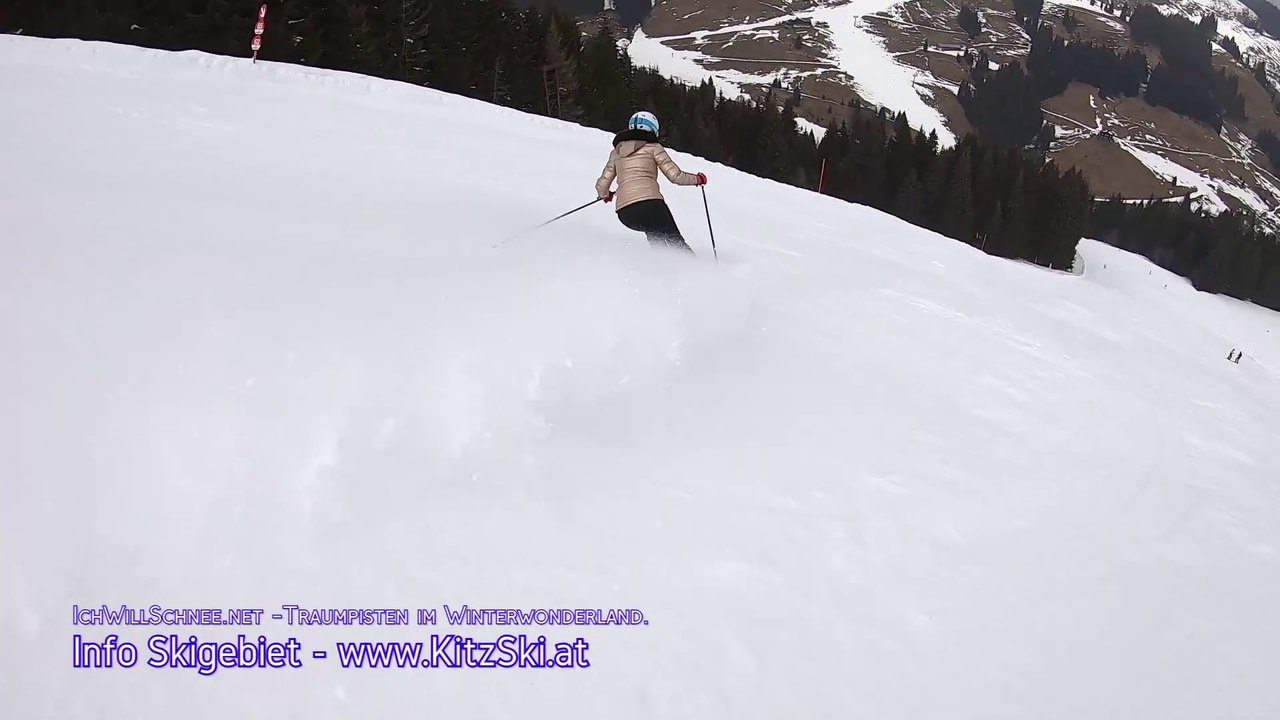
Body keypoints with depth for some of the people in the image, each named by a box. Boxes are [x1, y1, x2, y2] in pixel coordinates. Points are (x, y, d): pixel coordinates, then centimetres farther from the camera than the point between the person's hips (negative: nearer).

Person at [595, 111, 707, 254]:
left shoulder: (616, 152, 23)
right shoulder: (653, 147, 10)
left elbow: (602, 185, 20)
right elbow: (675, 176, 5)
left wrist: (605, 195, 43)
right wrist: (697, 179, 22)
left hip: (624, 212, 4)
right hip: (650, 203, -4)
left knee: (655, 236, 29)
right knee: (675, 241, 5)